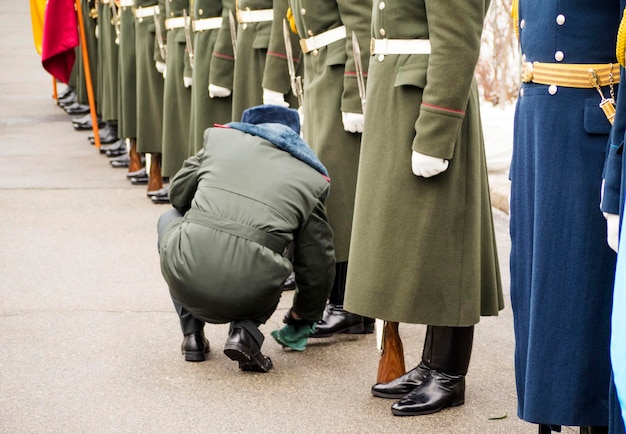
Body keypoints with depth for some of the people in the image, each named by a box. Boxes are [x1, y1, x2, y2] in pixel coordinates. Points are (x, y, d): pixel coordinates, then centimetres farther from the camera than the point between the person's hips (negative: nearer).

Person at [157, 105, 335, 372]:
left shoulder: (220, 136, 18)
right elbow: (318, 264, 19)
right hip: (250, 291, 0)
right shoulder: (312, 178, 16)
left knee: (170, 219, 34)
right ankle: (246, 332, 7)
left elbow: (178, 194, 30)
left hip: (186, 278, 0)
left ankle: (192, 333, 24)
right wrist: (303, 316, 36)